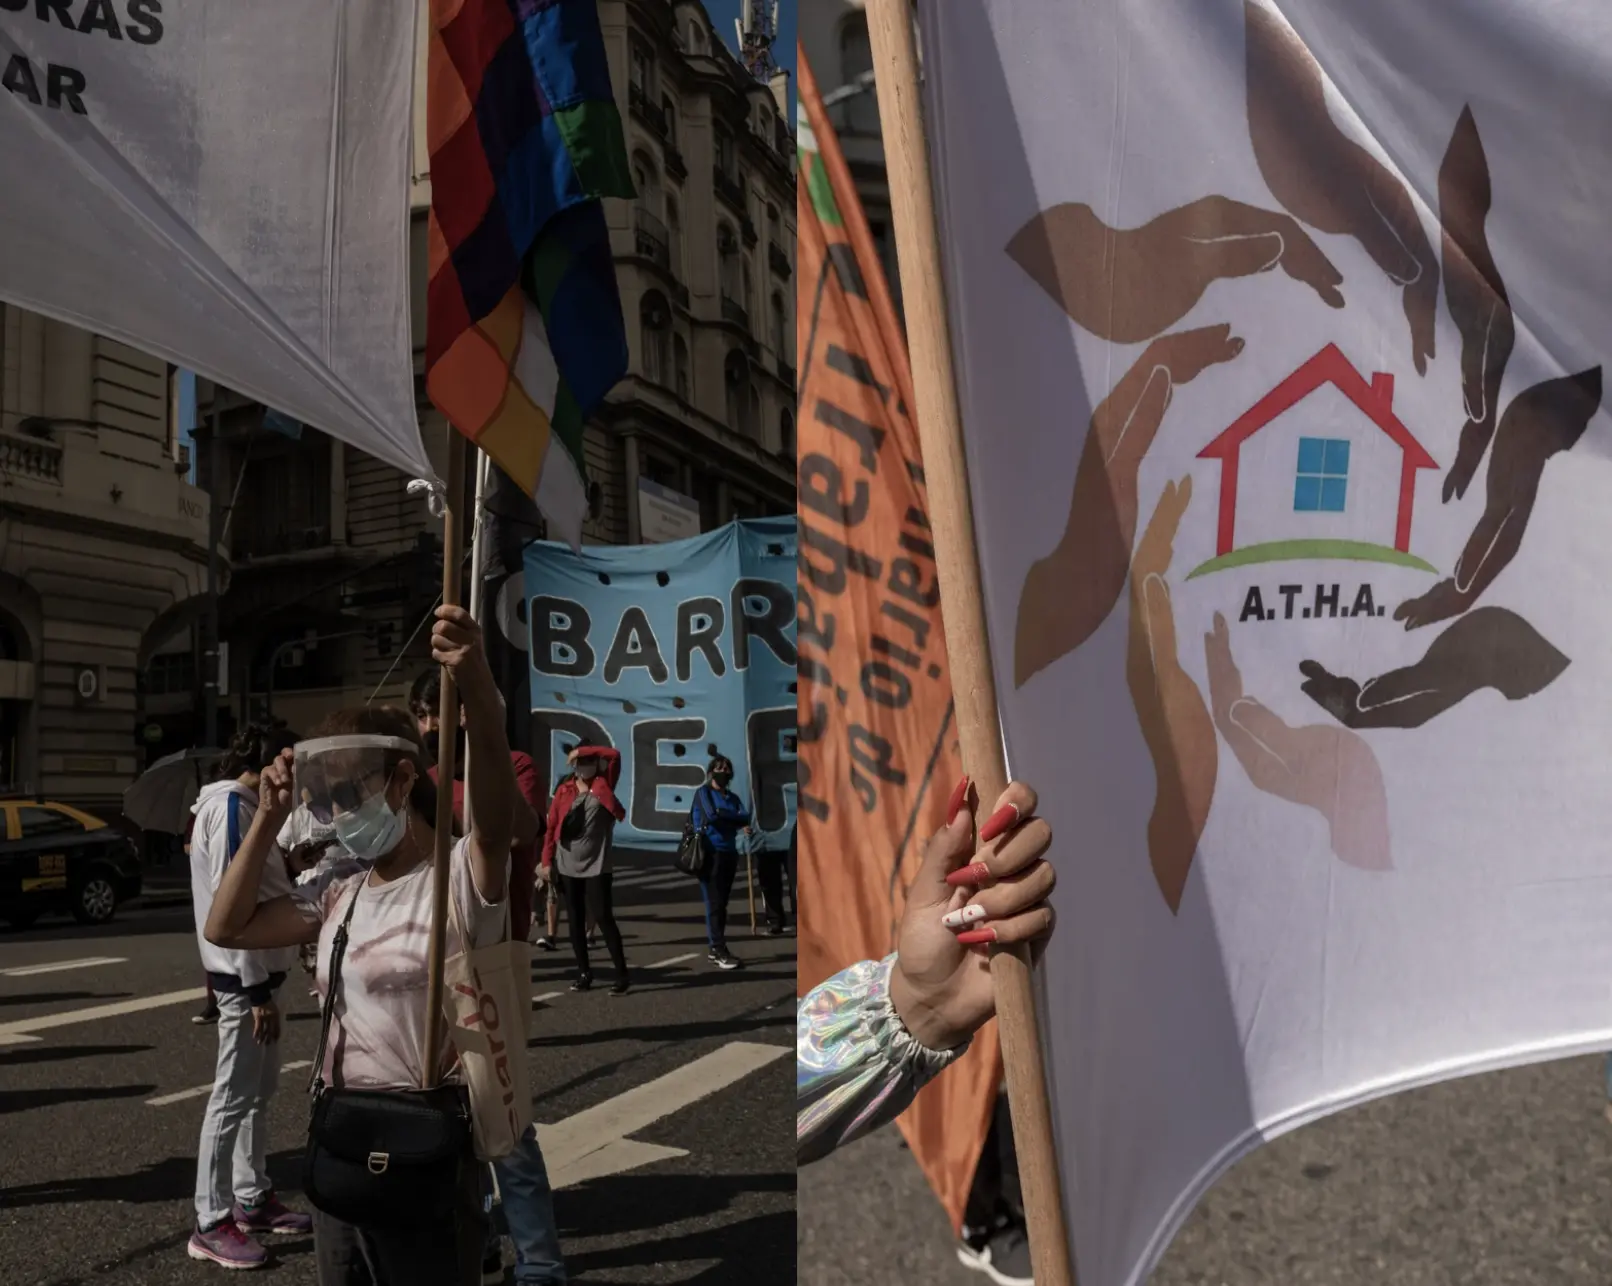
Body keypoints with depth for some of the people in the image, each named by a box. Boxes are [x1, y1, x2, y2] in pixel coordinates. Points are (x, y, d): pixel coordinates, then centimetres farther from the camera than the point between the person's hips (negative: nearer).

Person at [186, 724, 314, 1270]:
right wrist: (257, 988, -22)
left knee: (259, 1090, 16)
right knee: (234, 1097, -4)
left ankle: (252, 1199, 26)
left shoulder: (243, 805, 14)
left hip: (255, 968, 10)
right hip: (244, 975, -10)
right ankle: (212, 1223, 4)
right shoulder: (230, 806, -16)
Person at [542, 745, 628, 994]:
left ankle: (621, 974, -1)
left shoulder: (603, 785, 0)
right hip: (568, 866, 3)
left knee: (602, 917, -7)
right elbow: (551, 826, 5)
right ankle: (584, 972, 19)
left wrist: (582, 750, -13)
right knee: (575, 920, 9)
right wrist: (547, 860, 0)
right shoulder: (564, 791, 5)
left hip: (596, 865, -3)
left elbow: (614, 755, -14)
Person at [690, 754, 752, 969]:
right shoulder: (703, 792, 0)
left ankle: (715, 949, 13)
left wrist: (722, 815, -15)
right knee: (714, 903, -9)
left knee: (722, 903, 8)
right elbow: (710, 815, -17)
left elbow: (746, 818, -1)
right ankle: (720, 951, -10)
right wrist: (735, 821, -7)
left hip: (729, 853, 6)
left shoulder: (732, 797, 16)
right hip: (710, 853, -6)